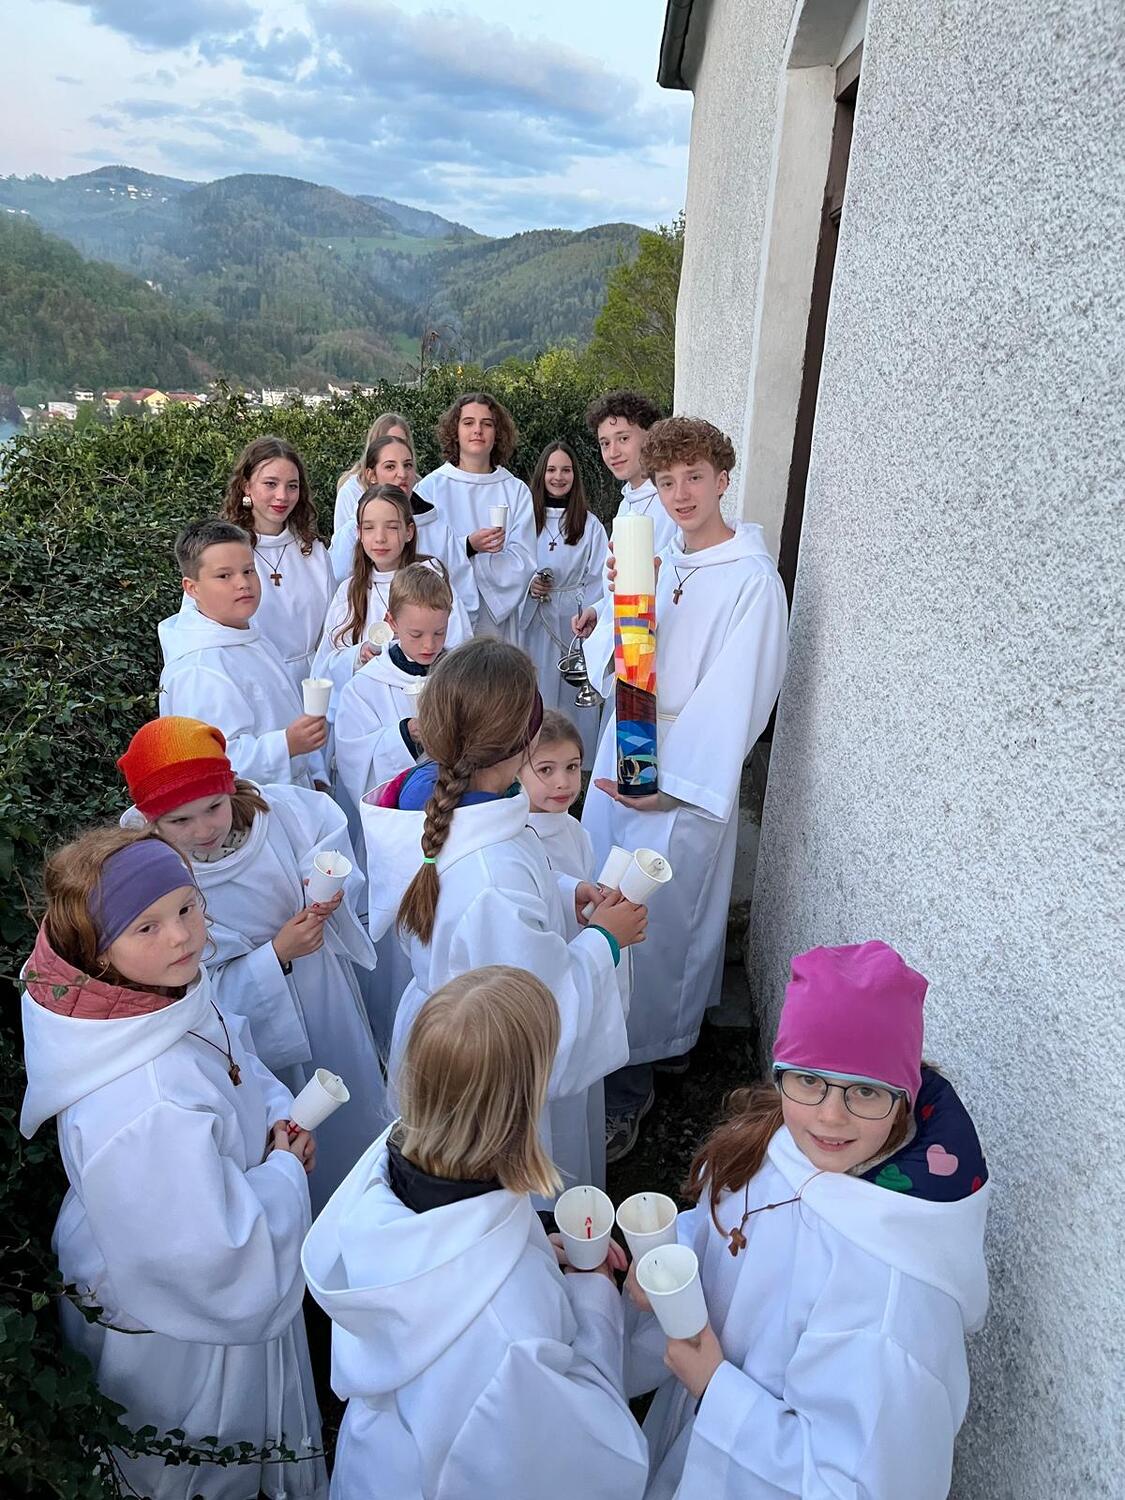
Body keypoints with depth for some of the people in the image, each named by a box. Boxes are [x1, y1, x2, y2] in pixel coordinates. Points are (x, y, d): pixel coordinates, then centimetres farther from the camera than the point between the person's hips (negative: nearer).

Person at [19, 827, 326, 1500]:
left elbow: (239, 1060, 5)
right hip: (178, 1335, -7)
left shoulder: (175, 993, -16)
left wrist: (279, 1113, -11)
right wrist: (286, 1170, -19)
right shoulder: (143, 1113, -43)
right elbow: (218, 1257, -34)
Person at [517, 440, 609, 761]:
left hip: (573, 624, -1)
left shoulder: (590, 525, 1)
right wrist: (527, 585, -8)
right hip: (533, 623, 2)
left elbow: (597, 580, -1)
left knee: (572, 694, 2)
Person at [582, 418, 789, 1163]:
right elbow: (611, 667, 7)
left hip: (685, 774, -7)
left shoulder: (752, 578, -12)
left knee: (654, 927, -1)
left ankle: (632, 1081, 17)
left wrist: (670, 781, -19)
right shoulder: (656, 559, 9)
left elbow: (734, 697, -16)